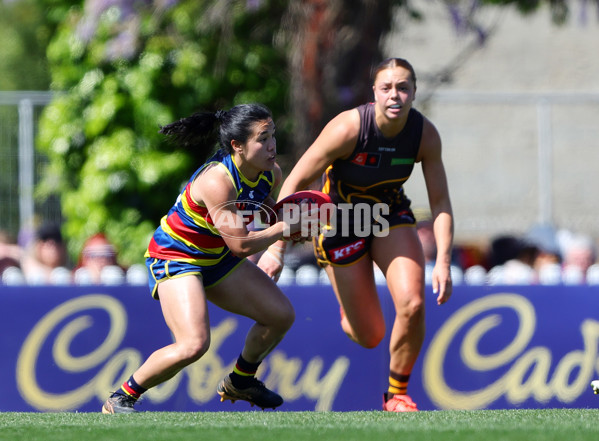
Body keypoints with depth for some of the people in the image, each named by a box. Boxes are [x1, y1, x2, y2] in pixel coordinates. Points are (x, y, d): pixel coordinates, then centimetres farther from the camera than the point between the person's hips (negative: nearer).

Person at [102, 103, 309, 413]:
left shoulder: (270, 173, -8)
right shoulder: (217, 182, -34)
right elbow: (241, 244, -31)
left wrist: (290, 223, -4)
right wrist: (284, 228, -18)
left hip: (217, 257, 9)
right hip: (175, 257, -9)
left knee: (281, 315, 8)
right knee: (194, 344, -26)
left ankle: (240, 381, 33)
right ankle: (121, 399, -9)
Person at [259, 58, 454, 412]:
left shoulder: (425, 134, -18)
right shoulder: (348, 128, -29)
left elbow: (440, 202, -10)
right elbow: (295, 183, -22)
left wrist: (443, 262, -20)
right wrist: (276, 248, -25)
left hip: (391, 217, 3)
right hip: (341, 222, -3)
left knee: (412, 305, -21)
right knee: (369, 337, -2)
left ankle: (397, 394, 4)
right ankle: (347, 315, 39)